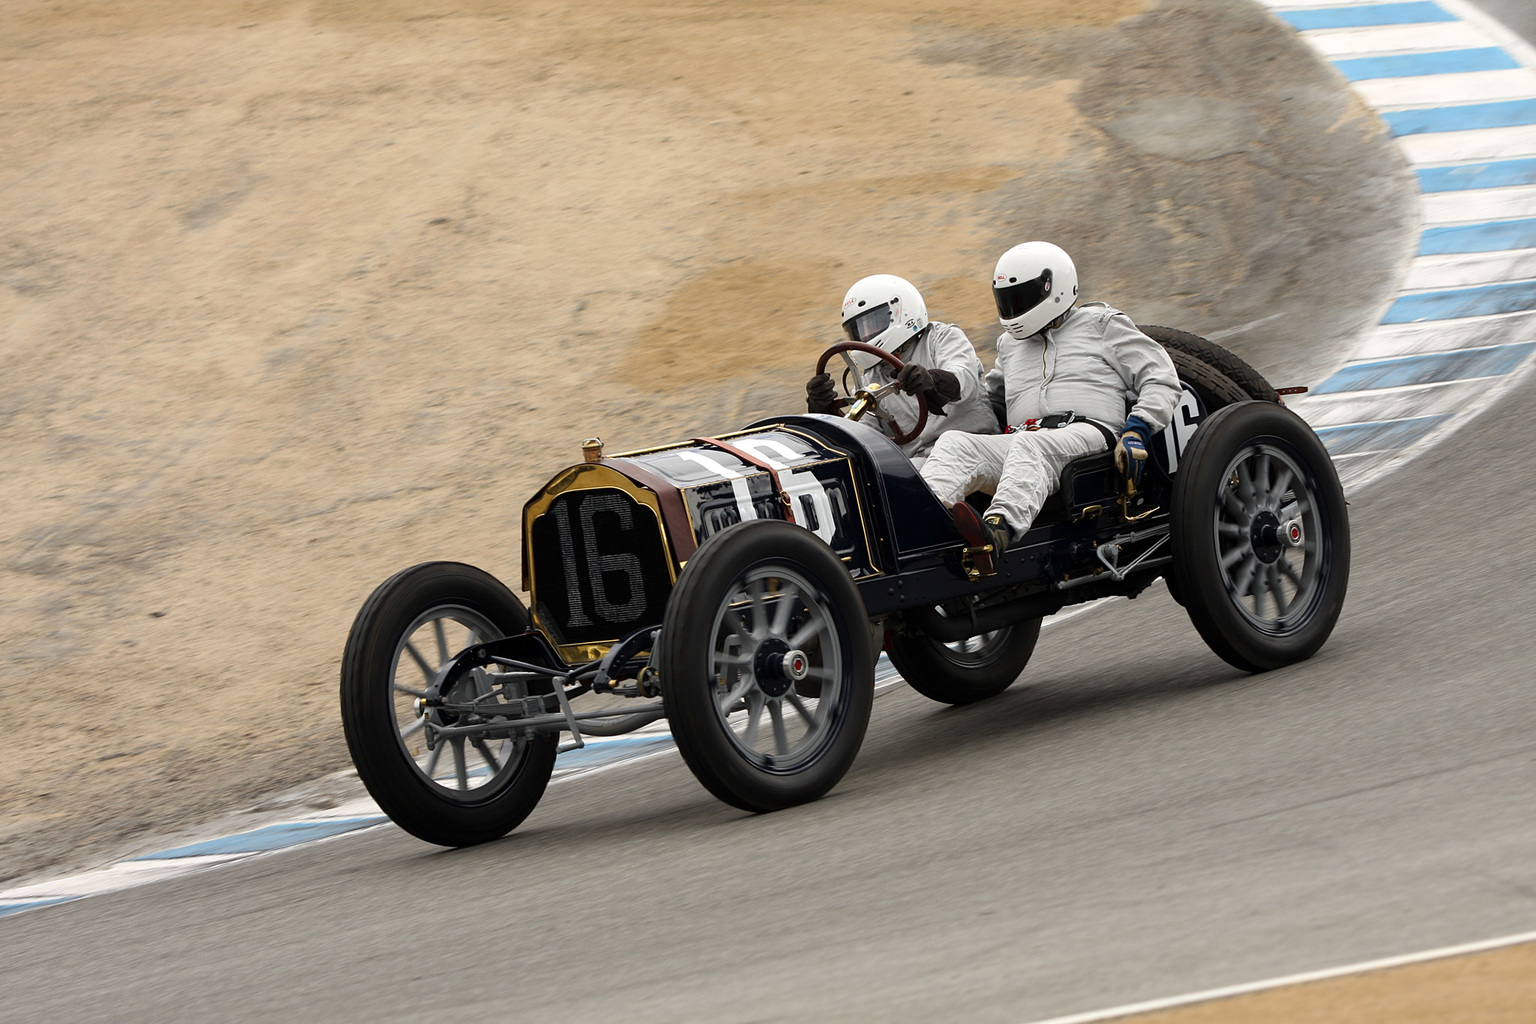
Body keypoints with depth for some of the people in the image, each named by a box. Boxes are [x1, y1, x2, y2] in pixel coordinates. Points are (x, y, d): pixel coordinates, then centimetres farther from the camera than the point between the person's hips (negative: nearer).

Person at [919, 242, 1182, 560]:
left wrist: (1135, 432, -7)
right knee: (955, 444, -25)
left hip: (1087, 432, -5)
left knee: (1028, 447, -39)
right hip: (1019, 439, 5)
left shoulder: (1101, 325, 18)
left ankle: (998, 530, -69)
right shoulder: (1010, 345, 35)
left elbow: (1161, 380, 10)